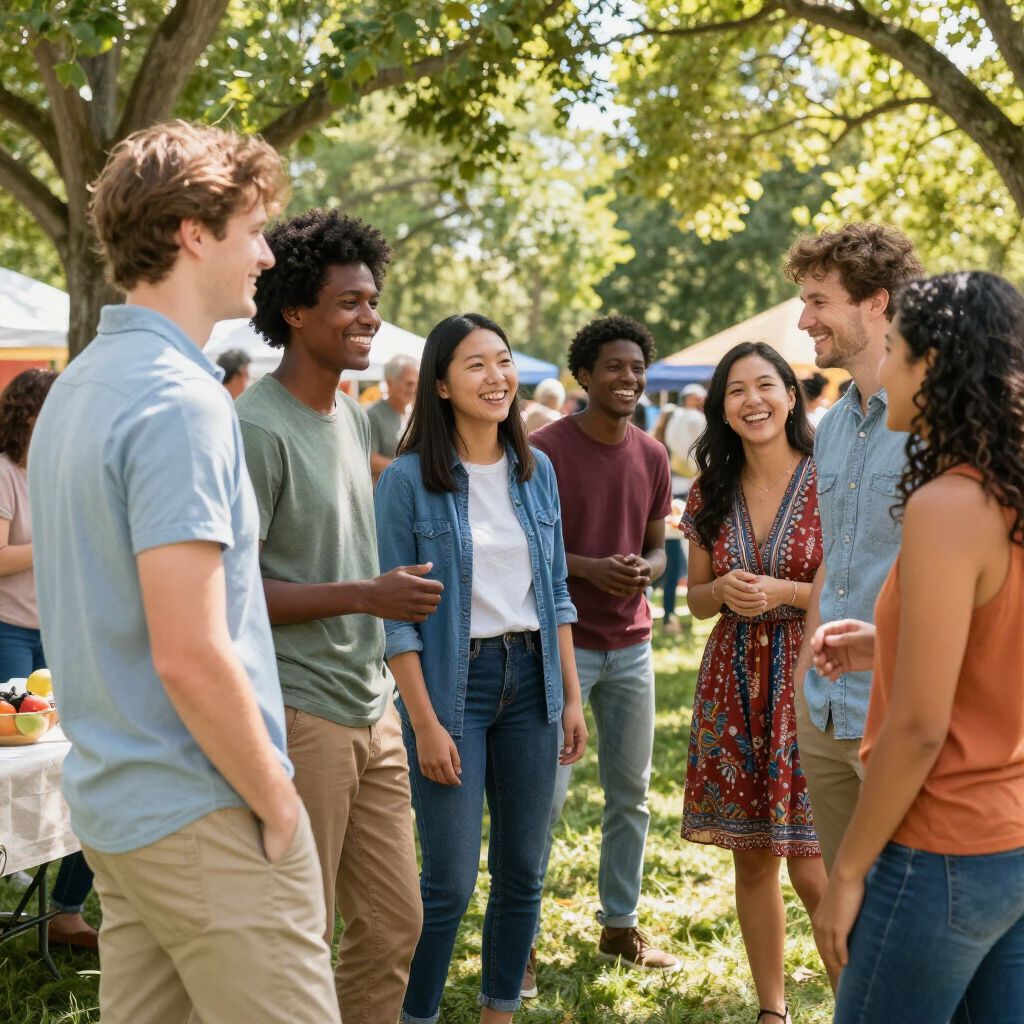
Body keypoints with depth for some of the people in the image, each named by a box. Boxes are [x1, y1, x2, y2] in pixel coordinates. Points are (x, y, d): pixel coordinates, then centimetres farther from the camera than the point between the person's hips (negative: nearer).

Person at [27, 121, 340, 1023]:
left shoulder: (79, 385, 11)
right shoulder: (181, 400, -19)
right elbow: (189, 656, -24)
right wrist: (279, 804, -11)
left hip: (111, 803, 9)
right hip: (203, 814, -9)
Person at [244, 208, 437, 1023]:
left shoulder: (355, 419, 13)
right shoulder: (258, 428, -14)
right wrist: (365, 596, -19)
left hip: (373, 708, 8)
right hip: (299, 713, -8)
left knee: (395, 925, 13)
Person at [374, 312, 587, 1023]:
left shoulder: (537, 470, 7)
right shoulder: (409, 480, -9)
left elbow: (556, 592, 13)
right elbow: (396, 614, -9)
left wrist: (572, 696, 8)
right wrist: (426, 724, -13)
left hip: (531, 680, 5)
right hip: (452, 679, -5)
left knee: (523, 872, 10)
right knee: (451, 882, -5)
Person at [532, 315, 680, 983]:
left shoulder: (652, 456, 7)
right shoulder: (547, 449, -10)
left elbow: (657, 548, 14)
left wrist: (646, 570, -9)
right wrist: (590, 568, -22)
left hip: (631, 645, 6)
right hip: (562, 643, -6)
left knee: (631, 795, 13)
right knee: (547, 796, -4)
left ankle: (621, 926, 27)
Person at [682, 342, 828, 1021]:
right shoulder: (712, 493, 7)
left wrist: (782, 593, -18)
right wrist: (725, 591, -9)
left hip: (810, 682, -4)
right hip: (734, 686, 4)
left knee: (814, 870, -7)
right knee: (752, 859, 11)